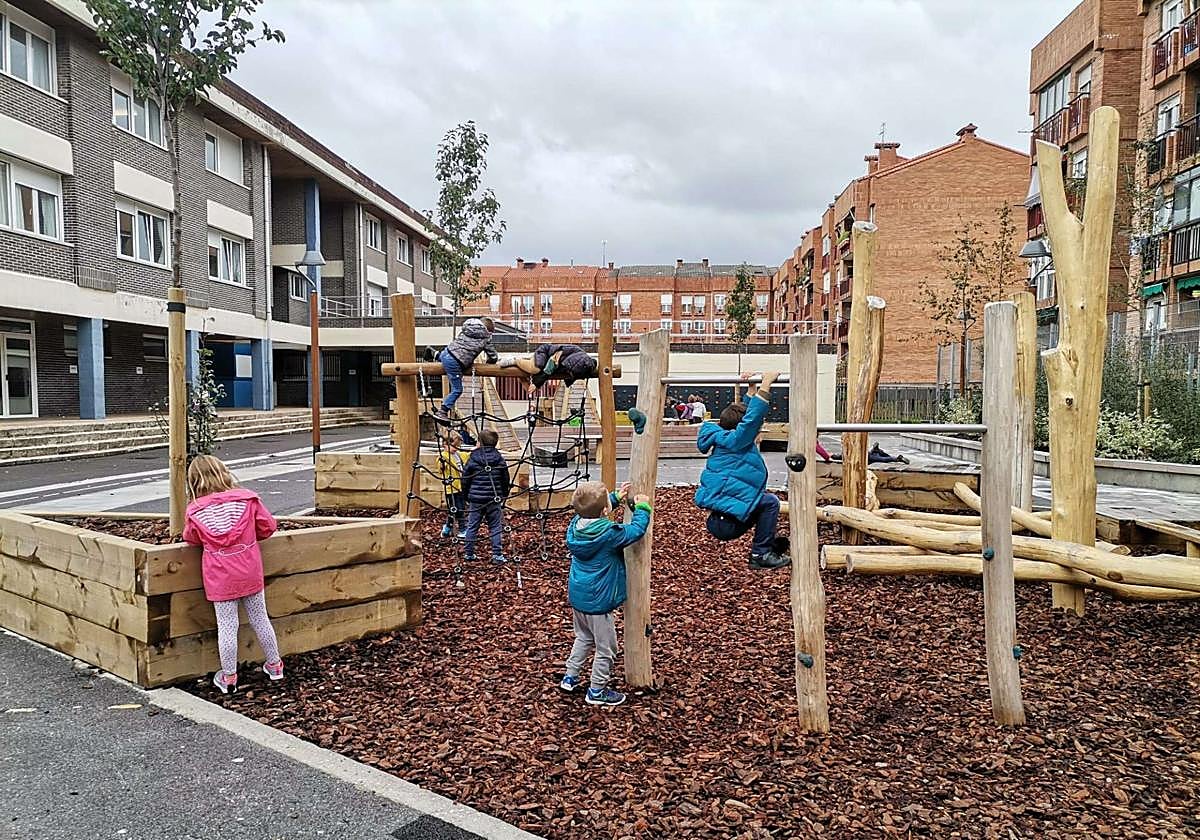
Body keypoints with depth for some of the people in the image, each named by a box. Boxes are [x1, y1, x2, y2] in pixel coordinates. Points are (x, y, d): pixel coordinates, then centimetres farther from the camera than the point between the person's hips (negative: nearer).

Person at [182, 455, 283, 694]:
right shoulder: (248, 499, -9)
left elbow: (191, 539, 9)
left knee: (226, 626, 7)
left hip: (220, 579, -1)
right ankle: (274, 665, 29)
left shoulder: (195, 511, -8)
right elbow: (268, 526, -1)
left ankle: (228, 678, 19)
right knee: (260, 619, 15)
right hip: (250, 573, 1)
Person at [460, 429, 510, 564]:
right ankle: (497, 555, 2)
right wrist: (504, 495, 18)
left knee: (472, 526, 10)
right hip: (494, 498, 0)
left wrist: (466, 496, 12)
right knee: (495, 527, 5)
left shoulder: (473, 458, -5)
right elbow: (505, 479, 6)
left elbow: (465, 479, 0)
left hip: (475, 498, 0)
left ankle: (469, 553, 16)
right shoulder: (499, 458, 0)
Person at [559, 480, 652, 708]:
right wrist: (642, 508, 0)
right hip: (597, 602, -7)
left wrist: (617, 498, 14)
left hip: (577, 597, 7)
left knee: (583, 638, 28)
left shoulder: (576, 524, -6)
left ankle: (570, 677, 37)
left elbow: (593, 512, 15)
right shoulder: (609, 534, -25)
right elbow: (636, 531, -14)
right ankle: (597, 691, 21)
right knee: (606, 648, 11)